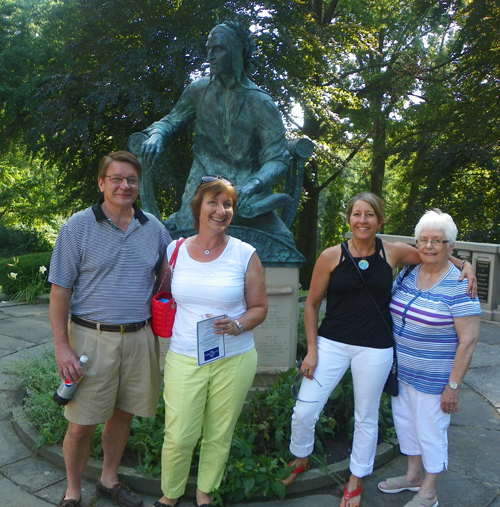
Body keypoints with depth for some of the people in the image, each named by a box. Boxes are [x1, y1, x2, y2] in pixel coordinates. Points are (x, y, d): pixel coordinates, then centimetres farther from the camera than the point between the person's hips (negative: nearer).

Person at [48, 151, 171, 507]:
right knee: (81, 425, 4)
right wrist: (62, 346, -10)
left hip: (140, 337, 3)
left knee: (123, 415, 16)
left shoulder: (154, 228, 5)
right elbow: (60, 291, -5)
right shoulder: (78, 227, -5)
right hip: (92, 338, -3)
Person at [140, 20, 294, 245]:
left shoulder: (260, 104, -5)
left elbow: (277, 159, -8)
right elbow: (172, 120, 15)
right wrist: (157, 135, -9)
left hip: (245, 191, 0)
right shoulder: (199, 89, 4)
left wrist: (254, 184, -28)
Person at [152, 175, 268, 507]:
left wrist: (237, 325, -16)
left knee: (219, 436, 12)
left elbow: (259, 308, 1)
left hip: (234, 360, 0)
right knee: (178, 438, 1)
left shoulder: (245, 255, -3)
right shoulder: (175, 250, 2)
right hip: (184, 358, 1)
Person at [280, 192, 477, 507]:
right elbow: (312, 305, 1)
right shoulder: (331, 256, -6)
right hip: (331, 344, 0)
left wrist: (465, 266, -3)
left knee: (366, 418, 14)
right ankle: (300, 460, 32)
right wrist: (312, 349, -2)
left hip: (375, 350, 1)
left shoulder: (394, 253, -3)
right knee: (304, 411, 0)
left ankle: (356, 481, 38)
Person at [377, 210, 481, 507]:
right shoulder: (407, 274, 1)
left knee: (431, 432, 9)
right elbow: (394, 313, 13)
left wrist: (453, 385, -18)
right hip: (401, 371, 7)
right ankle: (413, 476, 43)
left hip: (433, 379, -6)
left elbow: (468, 340, -19)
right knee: (405, 422, 20)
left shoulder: (459, 287, -19)